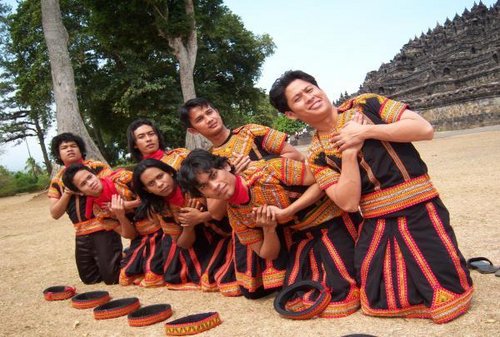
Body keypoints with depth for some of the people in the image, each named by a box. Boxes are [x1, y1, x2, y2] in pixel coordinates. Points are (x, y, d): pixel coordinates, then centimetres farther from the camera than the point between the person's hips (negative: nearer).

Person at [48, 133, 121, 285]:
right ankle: (120, 256, 34)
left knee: (112, 277, -6)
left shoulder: (97, 167, -5)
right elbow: (55, 214, 5)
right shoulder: (57, 180, 9)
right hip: (82, 234, 6)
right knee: (89, 278, 14)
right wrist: (67, 193, -10)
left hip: (104, 228, -6)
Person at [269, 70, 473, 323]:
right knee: (380, 303, 8)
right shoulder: (317, 155, 1)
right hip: (376, 227, 2)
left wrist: (365, 132, -14)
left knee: (448, 298, -3)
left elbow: (425, 129, -11)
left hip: (421, 213, -2)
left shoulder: (365, 104, -1)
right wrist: (349, 151, -16)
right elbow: (348, 202, -11)